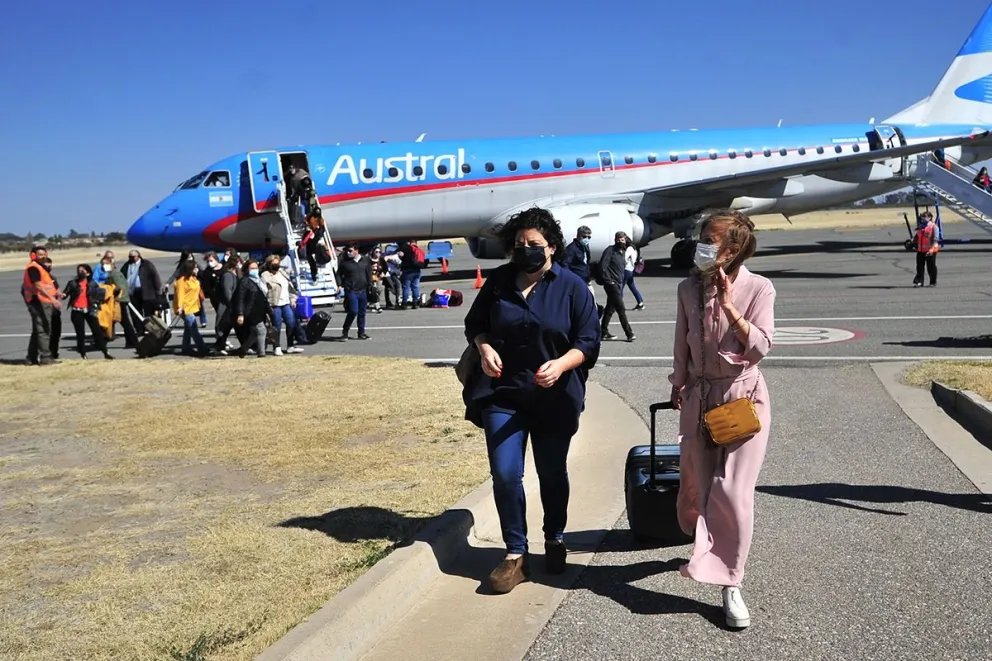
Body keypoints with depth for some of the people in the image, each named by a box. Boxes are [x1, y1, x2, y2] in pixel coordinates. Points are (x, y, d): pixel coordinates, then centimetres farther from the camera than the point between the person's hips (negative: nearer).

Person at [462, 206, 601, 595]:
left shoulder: (572, 286, -5)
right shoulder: (498, 282, 2)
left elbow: (588, 342, -6)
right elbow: (474, 323, 13)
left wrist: (561, 364, -25)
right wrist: (484, 348, -8)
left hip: (554, 398, -1)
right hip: (503, 393, 1)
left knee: (552, 474, 14)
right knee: (504, 474, -5)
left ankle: (555, 541, 37)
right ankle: (515, 555, 8)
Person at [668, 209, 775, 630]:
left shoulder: (758, 288, -9)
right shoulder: (689, 288, 0)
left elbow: (761, 347, -15)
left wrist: (730, 308, -24)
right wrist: (678, 385, 16)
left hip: (744, 396, -3)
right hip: (700, 395, 4)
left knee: (733, 490, -9)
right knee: (699, 483, 12)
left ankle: (730, 585, -1)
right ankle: (712, 548, 42)